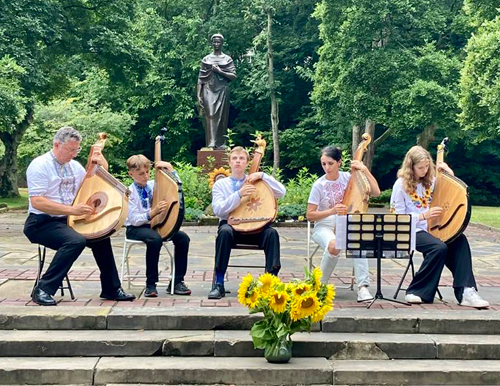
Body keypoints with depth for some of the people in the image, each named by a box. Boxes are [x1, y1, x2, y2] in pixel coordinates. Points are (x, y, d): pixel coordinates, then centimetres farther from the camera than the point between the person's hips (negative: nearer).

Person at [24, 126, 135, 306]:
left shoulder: (75, 166, 10)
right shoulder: (40, 165, -13)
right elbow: (36, 202, -23)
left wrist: (102, 167, 0)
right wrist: (72, 210, -27)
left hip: (66, 220, 8)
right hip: (41, 223, -8)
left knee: (101, 236, 0)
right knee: (76, 241, -30)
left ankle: (111, 289, 11)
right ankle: (43, 290, -22)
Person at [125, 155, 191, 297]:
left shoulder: (153, 185, 6)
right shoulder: (129, 193, -7)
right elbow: (134, 219, -15)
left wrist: (169, 168, -3)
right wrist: (153, 212, -28)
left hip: (154, 225, 5)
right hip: (135, 228, -5)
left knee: (183, 237, -16)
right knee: (155, 239, -37)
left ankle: (177, 282, -9)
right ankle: (151, 284, -26)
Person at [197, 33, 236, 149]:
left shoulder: (227, 59, 12)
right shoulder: (206, 59, 14)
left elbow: (234, 76, 2)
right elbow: (200, 79, 10)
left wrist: (219, 71, -9)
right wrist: (198, 95, 1)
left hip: (222, 91, 0)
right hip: (209, 91, 0)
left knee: (221, 117, -3)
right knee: (210, 116, -12)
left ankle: (221, 144, 0)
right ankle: (211, 143, -17)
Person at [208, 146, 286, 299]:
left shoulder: (255, 181, 11)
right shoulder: (220, 184, 8)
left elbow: (282, 192, 0)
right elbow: (218, 210, -8)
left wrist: (262, 175, -9)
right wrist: (239, 194, -19)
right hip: (230, 225, -1)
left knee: (271, 233, -29)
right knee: (225, 231, -35)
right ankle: (219, 284, -30)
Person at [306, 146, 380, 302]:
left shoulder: (348, 178, 0)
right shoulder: (319, 185, -6)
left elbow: (376, 192, -6)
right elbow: (310, 215, -4)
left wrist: (365, 170, -12)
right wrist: (332, 211, -18)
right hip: (324, 227, -2)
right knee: (334, 245, -38)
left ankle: (363, 288, -35)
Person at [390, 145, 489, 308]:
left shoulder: (430, 181, 11)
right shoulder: (401, 185, -4)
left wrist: (450, 175, 4)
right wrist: (424, 215, -19)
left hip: (431, 228, 5)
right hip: (412, 231, -5)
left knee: (460, 240, -23)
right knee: (439, 247, -32)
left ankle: (466, 292, -27)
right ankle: (416, 292, -19)